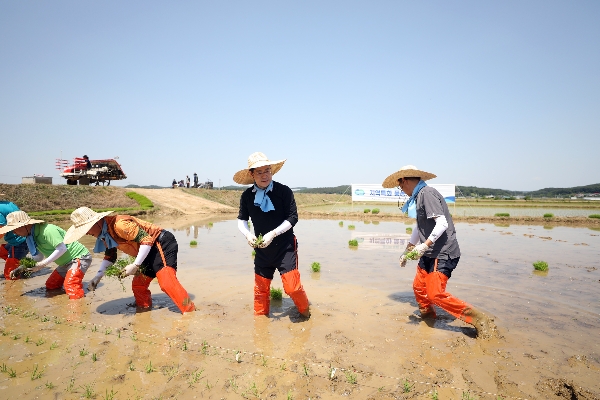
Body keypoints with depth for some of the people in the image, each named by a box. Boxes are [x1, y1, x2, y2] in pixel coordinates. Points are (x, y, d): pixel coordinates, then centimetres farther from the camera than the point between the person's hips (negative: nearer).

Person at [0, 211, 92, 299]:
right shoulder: (32, 236, 4)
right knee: (50, 286, 12)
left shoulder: (47, 230, -25)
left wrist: (43, 264, -23)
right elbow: (39, 257, 11)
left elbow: (62, 248, -28)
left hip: (80, 256, -10)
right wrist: (22, 267, -1)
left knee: (70, 286, -23)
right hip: (67, 261, 10)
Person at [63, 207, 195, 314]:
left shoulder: (119, 224, -26)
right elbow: (110, 256, 21)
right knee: (137, 286, 14)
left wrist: (135, 265, -25)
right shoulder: (104, 233, 7)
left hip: (161, 244, -10)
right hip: (149, 252, 10)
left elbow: (147, 240, -27)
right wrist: (98, 275, 9)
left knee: (167, 282, -23)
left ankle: (190, 312, -18)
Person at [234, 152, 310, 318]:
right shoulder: (247, 196, -2)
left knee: (291, 286, -8)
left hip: (285, 247, -4)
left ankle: (305, 312, 22)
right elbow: (241, 220, 9)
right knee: (260, 287, 13)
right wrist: (247, 234, -11)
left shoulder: (284, 191, -12)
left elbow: (292, 218, -12)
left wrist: (273, 234, -21)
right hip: (262, 250, 4)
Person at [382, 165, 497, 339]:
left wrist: (424, 246, -25)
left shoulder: (427, 193, -17)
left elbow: (442, 224, -25)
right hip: (431, 253, 10)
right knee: (419, 287, 13)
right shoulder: (418, 197, 14)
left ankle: (481, 321, -1)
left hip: (443, 253, -9)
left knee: (436, 294, -11)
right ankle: (427, 315, 37)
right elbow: (420, 228, 22)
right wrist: (407, 251, 26)